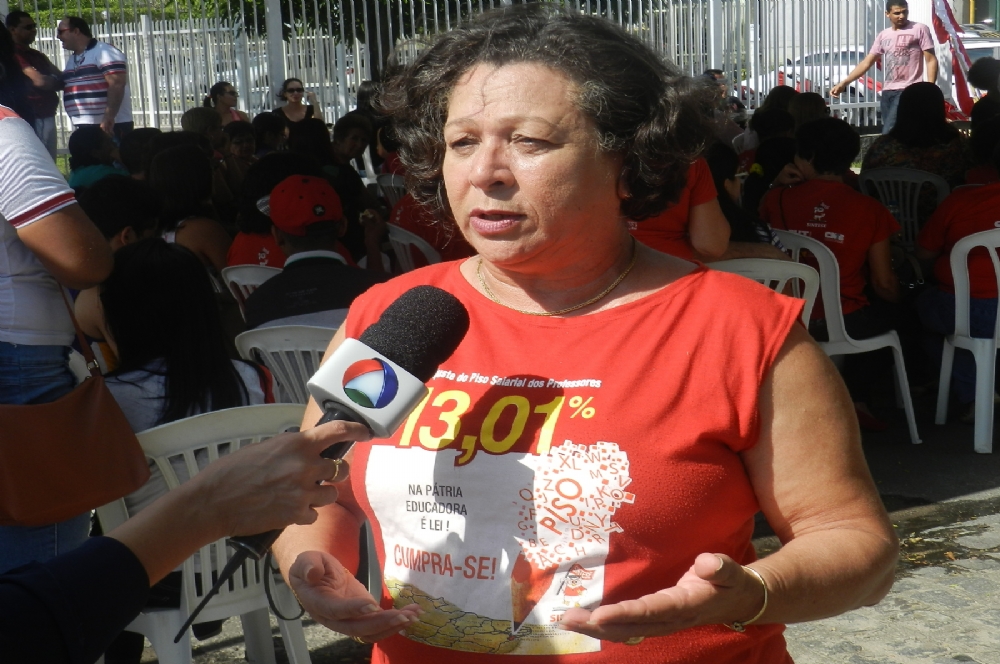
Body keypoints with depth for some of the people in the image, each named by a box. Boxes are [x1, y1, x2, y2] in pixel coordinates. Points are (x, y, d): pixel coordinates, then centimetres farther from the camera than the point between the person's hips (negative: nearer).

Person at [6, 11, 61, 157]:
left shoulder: (38, 56, 21)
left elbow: (61, 77, 15)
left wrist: (50, 82, -7)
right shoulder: (13, 55, -9)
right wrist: (57, 81, 2)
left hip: (48, 117, 9)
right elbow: (39, 81, -17)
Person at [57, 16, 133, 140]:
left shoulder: (103, 52, -9)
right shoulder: (73, 59, 20)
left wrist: (108, 118, -26)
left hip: (110, 126, -9)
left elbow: (117, 84, -20)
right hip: (84, 127, 9)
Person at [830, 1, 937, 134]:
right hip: (887, 92, 6)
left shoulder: (919, 29, 0)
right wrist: (843, 83, 5)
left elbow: (931, 60, -3)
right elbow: (867, 62, 14)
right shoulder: (883, 35, 16)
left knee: (889, 134, -18)